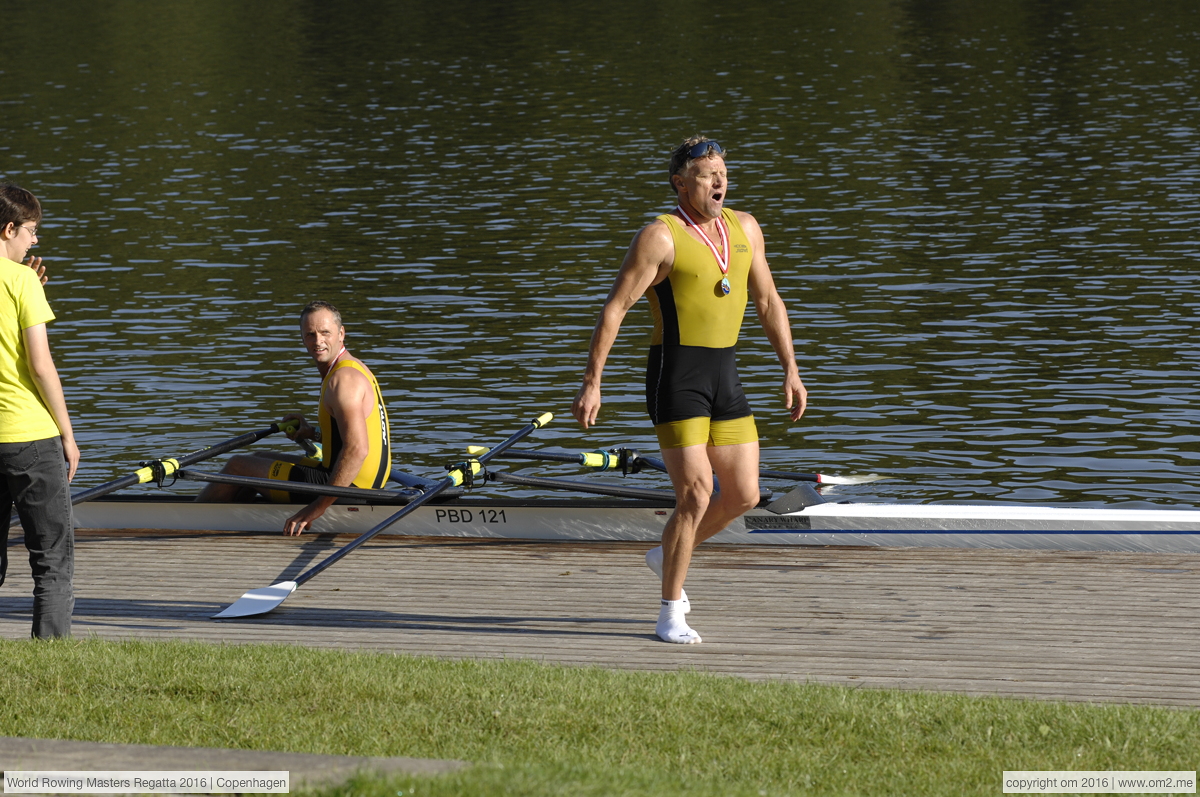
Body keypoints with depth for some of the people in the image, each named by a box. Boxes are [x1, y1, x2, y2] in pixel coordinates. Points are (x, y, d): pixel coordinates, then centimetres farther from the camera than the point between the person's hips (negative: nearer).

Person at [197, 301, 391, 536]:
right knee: (259, 459, 28)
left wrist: (319, 506, -29)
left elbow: (357, 449, -31)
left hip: (346, 489, -10)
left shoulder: (344, 380, -21)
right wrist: (313, 433, 15)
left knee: (238, 466, 6)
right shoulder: (354, 368, 11)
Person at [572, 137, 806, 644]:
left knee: (744, 494, 5)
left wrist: (790, 370, 15)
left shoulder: (744, 229, 11)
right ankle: (670, 616, 0)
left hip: (724, 374, 7)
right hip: (676, 372, -7)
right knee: (695, 493, -12)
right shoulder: (661, 237, -9)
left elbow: (768, 302, 20)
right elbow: (615, 309, -10)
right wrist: (592, 384, -14)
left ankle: (668, 555, 31)